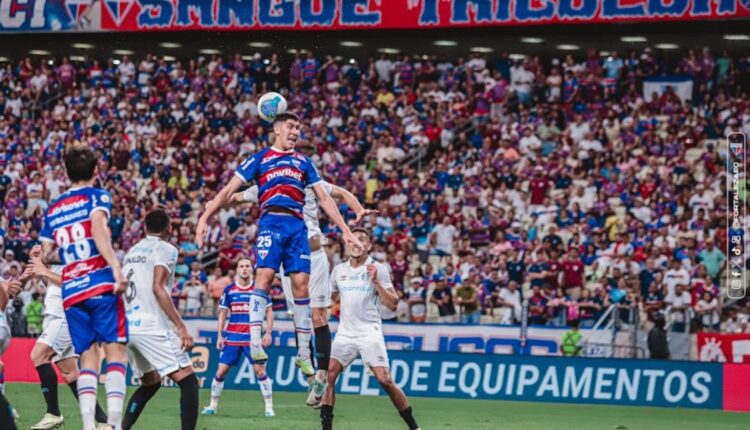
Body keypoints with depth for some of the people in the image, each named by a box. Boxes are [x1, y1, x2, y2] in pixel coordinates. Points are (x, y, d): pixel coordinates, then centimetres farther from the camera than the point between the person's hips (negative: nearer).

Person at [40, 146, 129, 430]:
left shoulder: (53, 210, 18)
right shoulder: (97, 197, 3)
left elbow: (47, 256, 21)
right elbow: (98, 229, -16)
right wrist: (116, 268, -25)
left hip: (71, 291, 5)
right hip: (101, 284, -5)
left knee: (87, 359, 6)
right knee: (116, 351, -5)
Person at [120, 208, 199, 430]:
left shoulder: (131, 252, 21)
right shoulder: (165, 249, -2)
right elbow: (157, 288, -15)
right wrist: (181, 327, -18)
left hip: (126, 327, 8)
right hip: (151, 327, -8)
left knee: (150, 383, 23)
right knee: (188, 382, -7)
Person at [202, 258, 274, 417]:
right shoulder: (229, 290, 5)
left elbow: (269, 312, 5)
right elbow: (222, 313, 11)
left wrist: (268, 333, -5)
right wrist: (220, 335, 4)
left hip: (253, 337, -2)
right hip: (232, 337, 2)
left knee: (260, 370, -10)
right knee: (221, 371, -1)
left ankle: (269, 407, -2)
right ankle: (213, 406, 13)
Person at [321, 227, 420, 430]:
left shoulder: (378, 269, -2)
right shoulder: (339, 270, 11)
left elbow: (393, 304, -8)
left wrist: (376, 281, -17)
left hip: (370, 334, -4)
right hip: (345, 333, 4)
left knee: (385, 380, -12)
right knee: (328, 375, -12)